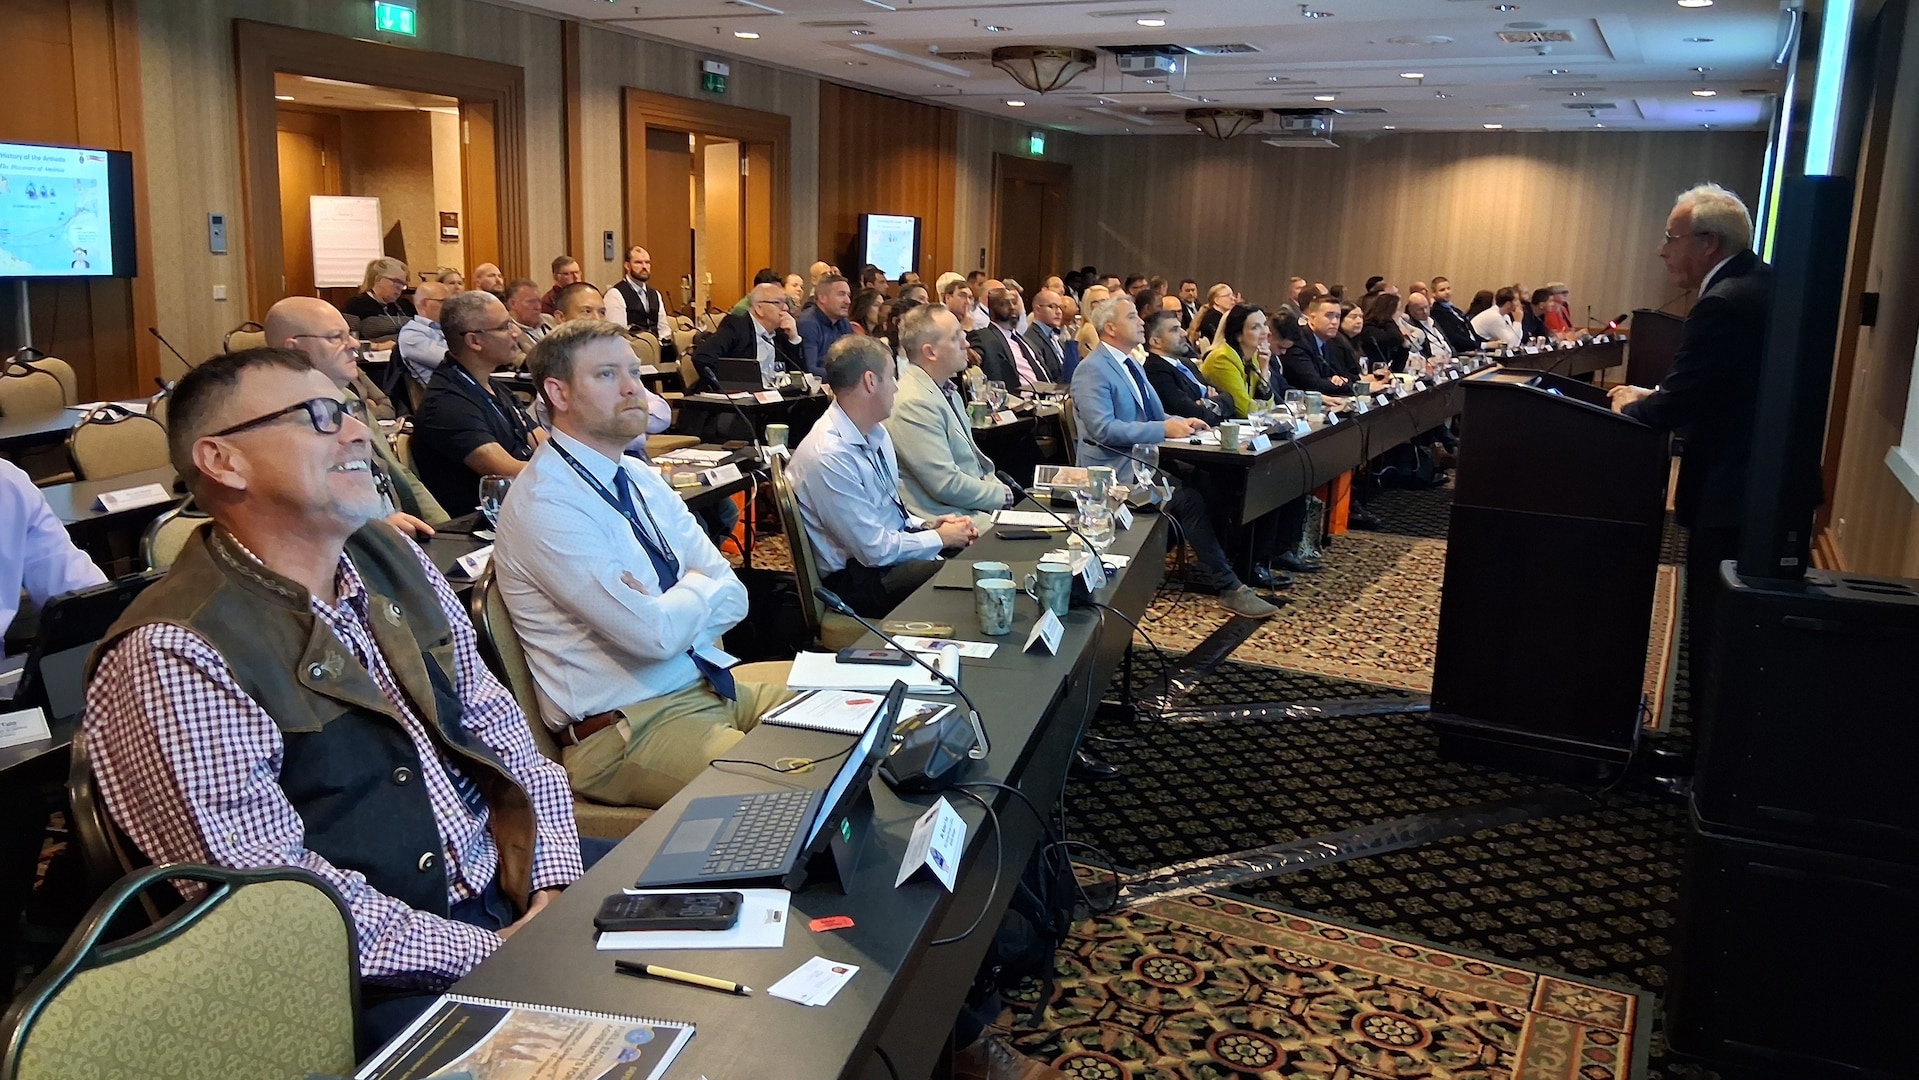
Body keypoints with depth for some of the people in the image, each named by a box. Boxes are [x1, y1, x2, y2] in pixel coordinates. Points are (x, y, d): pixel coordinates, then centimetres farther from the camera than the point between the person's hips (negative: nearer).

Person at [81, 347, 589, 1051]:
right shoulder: (170, 661, -18)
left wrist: (553, 884, -3)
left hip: (510, 883, 8)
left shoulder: (392, 558, 5)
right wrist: (492, 952, -17)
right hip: (381, 978, -7)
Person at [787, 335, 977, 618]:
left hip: (892, 553, 9)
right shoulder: (828, 457, -23)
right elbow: (876, 549, -20)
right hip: (860, 579, -9)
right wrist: (940, 538, -9)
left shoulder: (875, 433, 5)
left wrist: (927, 526, 0)